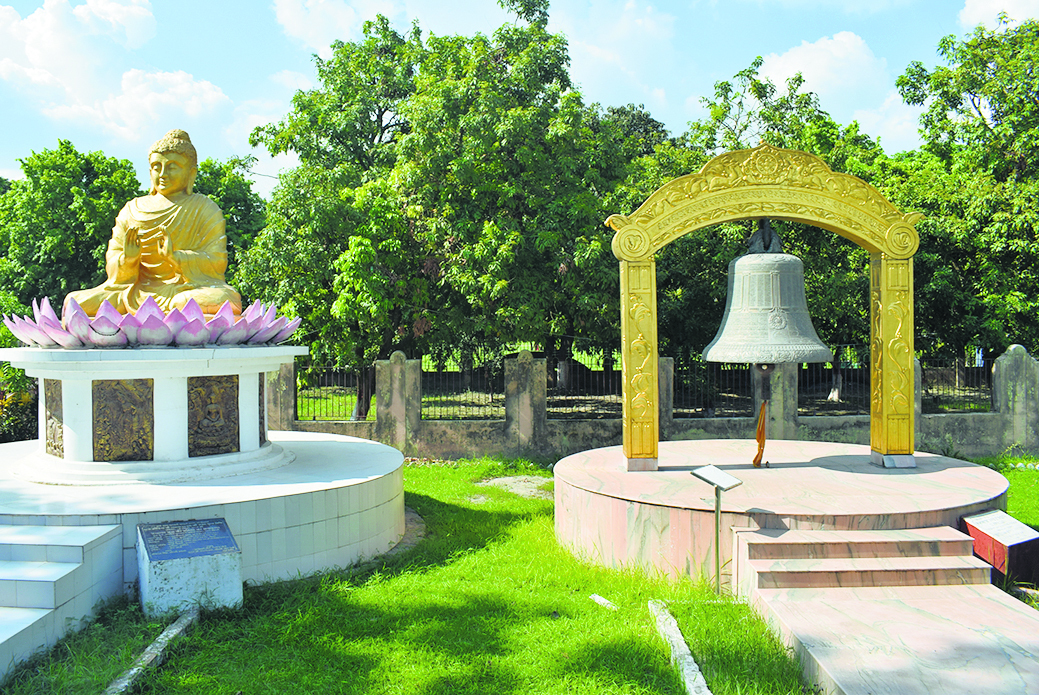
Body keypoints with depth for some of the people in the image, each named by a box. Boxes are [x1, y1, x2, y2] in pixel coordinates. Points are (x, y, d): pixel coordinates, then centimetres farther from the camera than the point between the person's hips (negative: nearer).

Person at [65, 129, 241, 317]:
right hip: (139, 292, 3)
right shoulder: (132, 210, 13)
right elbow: (113, 264, 9)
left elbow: (216, 262, -6)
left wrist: (174, 257, -23)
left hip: (191, 289, -3)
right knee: (78, 302, -14)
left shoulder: (206, 210, 5)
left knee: (221, 299, -37)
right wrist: (127, 259, -15)